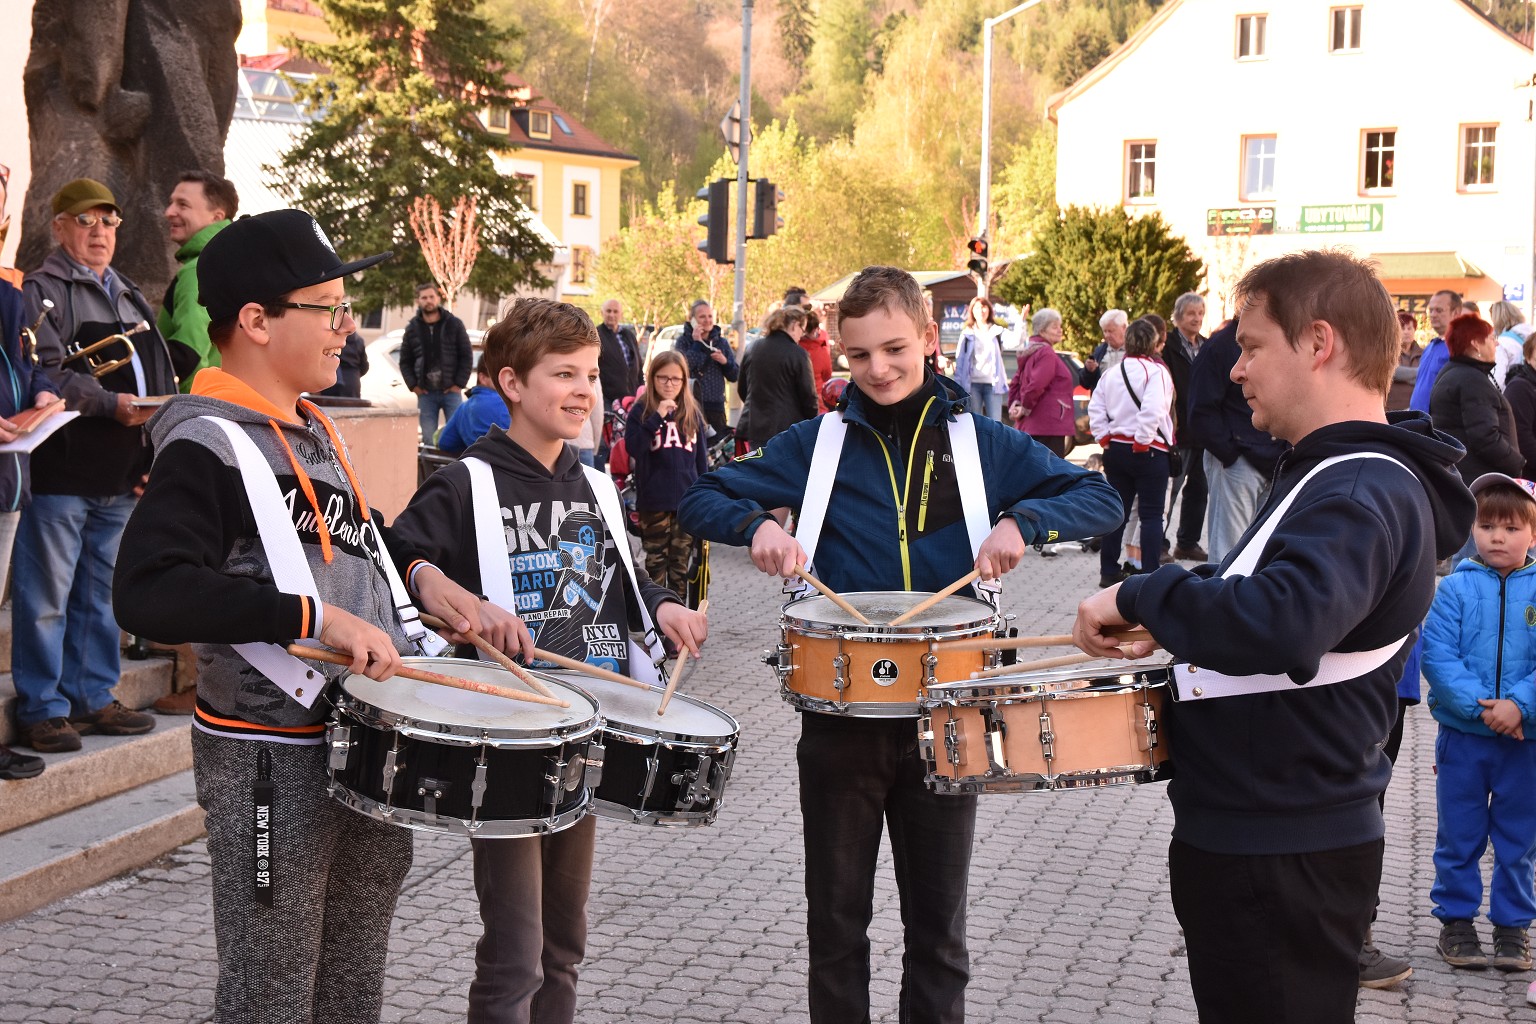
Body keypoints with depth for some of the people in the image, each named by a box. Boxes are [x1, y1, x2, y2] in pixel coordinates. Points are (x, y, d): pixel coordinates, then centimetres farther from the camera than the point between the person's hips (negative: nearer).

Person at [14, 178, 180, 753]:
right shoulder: (42, 292, -3)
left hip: (120, 480, 7)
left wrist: (156, 456, 9)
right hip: (60, 474, -7)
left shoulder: (133, 300, 21)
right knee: (46, 597, -2)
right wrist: (111, 405, -21)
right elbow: (45, 374, -15)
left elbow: (160, 381, 21)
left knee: (101, 597, 14)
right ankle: (41, 709, 5)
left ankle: (93, 698, 23)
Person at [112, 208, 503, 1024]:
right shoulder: (210, 444, -17)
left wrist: (417, 580, 8)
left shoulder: (313, 431, 11)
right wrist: (315, 616, -31)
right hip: (271, 762, -9)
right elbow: (147, 592, -29)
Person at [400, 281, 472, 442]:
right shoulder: (412, 329, 7)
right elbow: (405, 361, 12)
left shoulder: (454, 324, 1)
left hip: (451, 391, -2)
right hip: (426, 393, 2)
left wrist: (459, 384, -5)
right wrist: (413, 385, 0)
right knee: (428, 439, 3)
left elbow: (466, 356, 1)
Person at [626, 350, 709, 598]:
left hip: (687, 500, 3)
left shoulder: (692, 413, 7)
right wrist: (658, 417, -24)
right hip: (654, 501, -3)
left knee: (681, 561, 9)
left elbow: (701, 459, 11)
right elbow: (632, 447, -19)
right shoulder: (641, 412, -3)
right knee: (656, 561, 5)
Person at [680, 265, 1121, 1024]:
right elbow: (701, 500, 2)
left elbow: (1099, 499, -1)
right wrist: (757, 523, -19)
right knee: (836, 920, 12)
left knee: (938, 925, 11)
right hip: (841, 710, 0)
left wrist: (1022, 521, -19)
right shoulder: (817, 443, 1)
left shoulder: (982, 442, 2)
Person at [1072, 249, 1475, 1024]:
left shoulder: (1361, 493, -23)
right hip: (1258, 832, 10)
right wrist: (1180, 630, 10)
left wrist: (1140, 596, -28)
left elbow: (1286, 626, -40)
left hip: (1282, 857, -10)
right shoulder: (1343, 473, 12)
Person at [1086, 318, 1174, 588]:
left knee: (1117, 511, 13)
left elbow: (1095, 408, 9)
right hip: (1149, 451, -6)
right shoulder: (1156, 371, -12)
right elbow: (1152, 411, -24)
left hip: (1116, 449, 6)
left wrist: (1104, 438, 10)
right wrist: (1143, 442, -17)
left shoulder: (1113, 372, 10)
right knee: (1152, 514, -1)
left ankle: (1109, 571, 15)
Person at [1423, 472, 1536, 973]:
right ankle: (1456, 919, 24)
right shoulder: (1455, 588, -5)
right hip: (1462, 737, 0)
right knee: (1458, 836, 10)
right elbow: (1436, 654, -11)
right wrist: (1478, 705, -21)